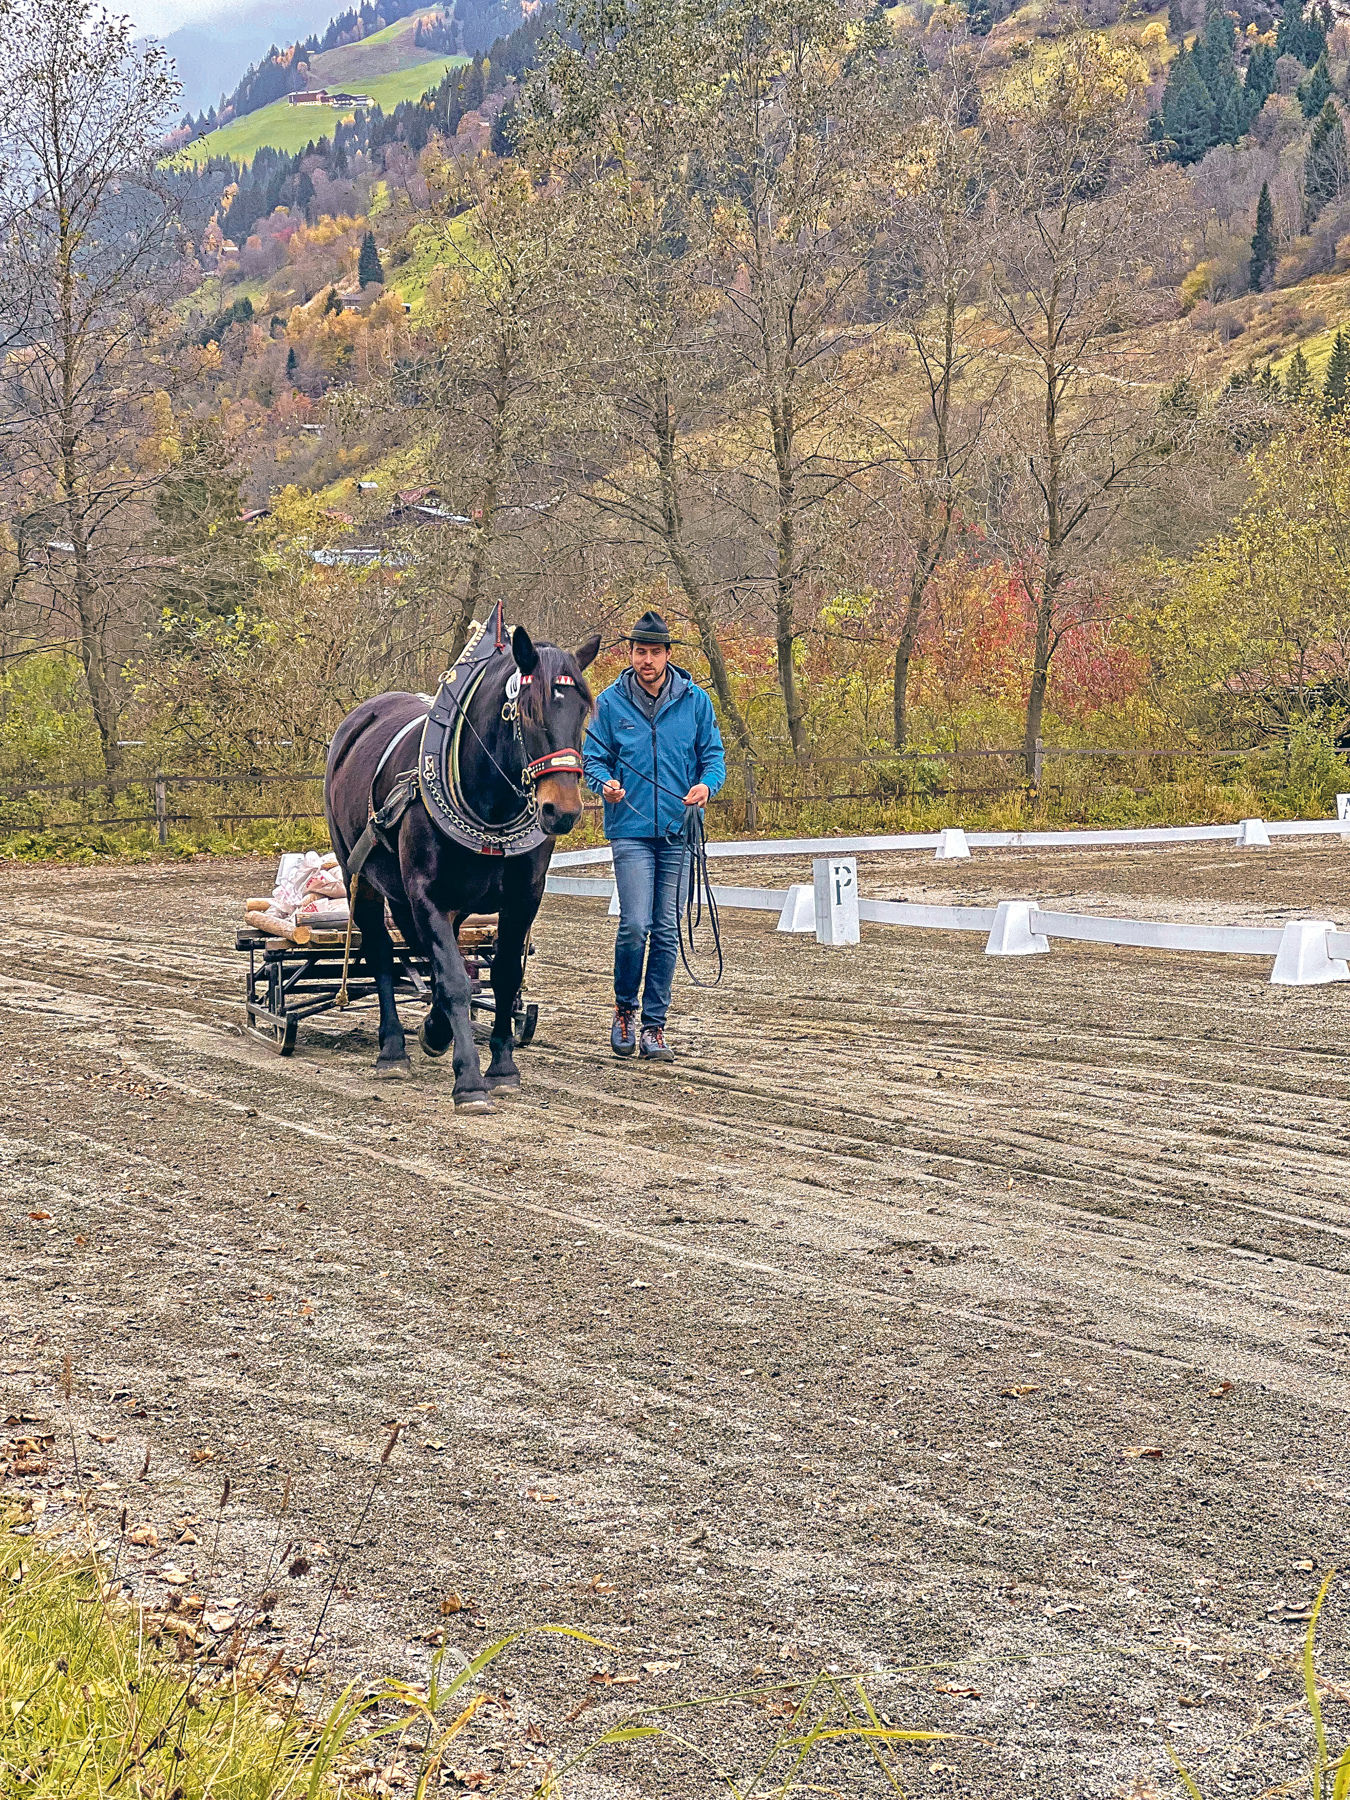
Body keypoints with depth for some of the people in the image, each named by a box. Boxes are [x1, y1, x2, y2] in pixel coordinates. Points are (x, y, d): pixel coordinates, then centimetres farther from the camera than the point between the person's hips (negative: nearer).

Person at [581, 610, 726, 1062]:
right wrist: (605, 783, -17)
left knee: (667, 931, 3)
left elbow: (713, 755, 8)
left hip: (677, 830, 2)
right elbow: (592, 757, 5)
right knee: (635, 924, -12)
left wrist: (706, 785, -14)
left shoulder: (694, 700, 4)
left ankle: (654, 1025, 12)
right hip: (631, 828, -2)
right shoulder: (611, 702, 1)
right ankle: (625, 1008, 12)